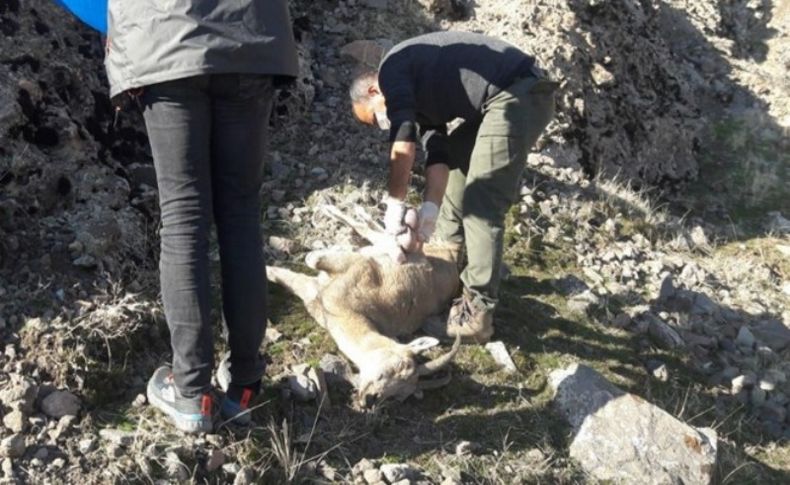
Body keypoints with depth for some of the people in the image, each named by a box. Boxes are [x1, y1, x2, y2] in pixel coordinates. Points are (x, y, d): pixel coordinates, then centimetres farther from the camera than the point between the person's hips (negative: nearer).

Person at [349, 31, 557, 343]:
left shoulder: (392, 68, -2)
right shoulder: (419, 98, 24)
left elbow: (404, 144, -12)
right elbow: (438, 154, 13)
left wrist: (395, 204, -6)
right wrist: (430, 208, 1)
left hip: (519, 95, -11)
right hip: (504, 99, 11)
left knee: (482, 204, -11)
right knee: (456, 159, 26)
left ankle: (477, 314, -9)